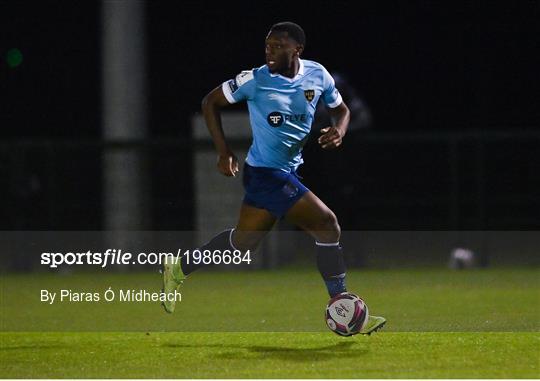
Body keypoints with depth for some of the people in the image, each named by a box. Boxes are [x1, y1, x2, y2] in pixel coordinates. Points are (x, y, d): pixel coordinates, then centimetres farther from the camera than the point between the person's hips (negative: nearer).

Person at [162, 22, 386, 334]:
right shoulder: (255, 80, -15)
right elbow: (211, 102, -3)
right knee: (327, 224, -13)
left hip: (288, 172, 7)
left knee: (244, 239, 17)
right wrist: (224, 151, -9)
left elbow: (342, 109, 13)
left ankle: (179, 270, 34)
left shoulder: (318, 75, -1)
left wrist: (339, 131, -11)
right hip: (267, 175, -7)